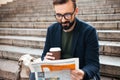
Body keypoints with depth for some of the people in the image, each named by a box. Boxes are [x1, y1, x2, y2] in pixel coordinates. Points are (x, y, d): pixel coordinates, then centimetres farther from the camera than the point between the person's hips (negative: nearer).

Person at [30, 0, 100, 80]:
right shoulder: (52, 30, 0)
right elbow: (44, 56, 6)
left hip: (80, 73, -2)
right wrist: (45, 59, -19)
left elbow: (93, 64, -16)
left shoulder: (89, 31, -13)